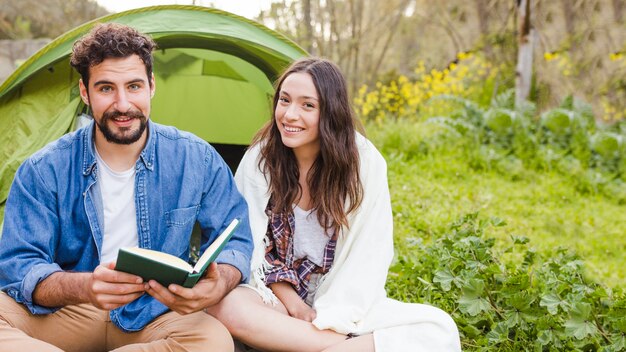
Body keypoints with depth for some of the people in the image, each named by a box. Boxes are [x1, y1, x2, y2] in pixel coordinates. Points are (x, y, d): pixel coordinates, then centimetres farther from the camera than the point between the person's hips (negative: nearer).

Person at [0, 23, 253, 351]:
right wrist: (84, 286, -36)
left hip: (156, 311, 1)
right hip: (65, 312, -1)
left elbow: (235, 241, -1)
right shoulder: (44, 171, -8)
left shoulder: (197, 160, -5)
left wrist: (217, 284, -27)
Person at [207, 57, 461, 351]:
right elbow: (252, 246, -2)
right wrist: (295, 306, -13)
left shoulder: (364, 162, -10)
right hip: (277, 297, 0)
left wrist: (330, 321, -18)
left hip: (343, 303, 0)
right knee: (223, 305, -34)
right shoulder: (259, 159, -6)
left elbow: (369, 255, -10)